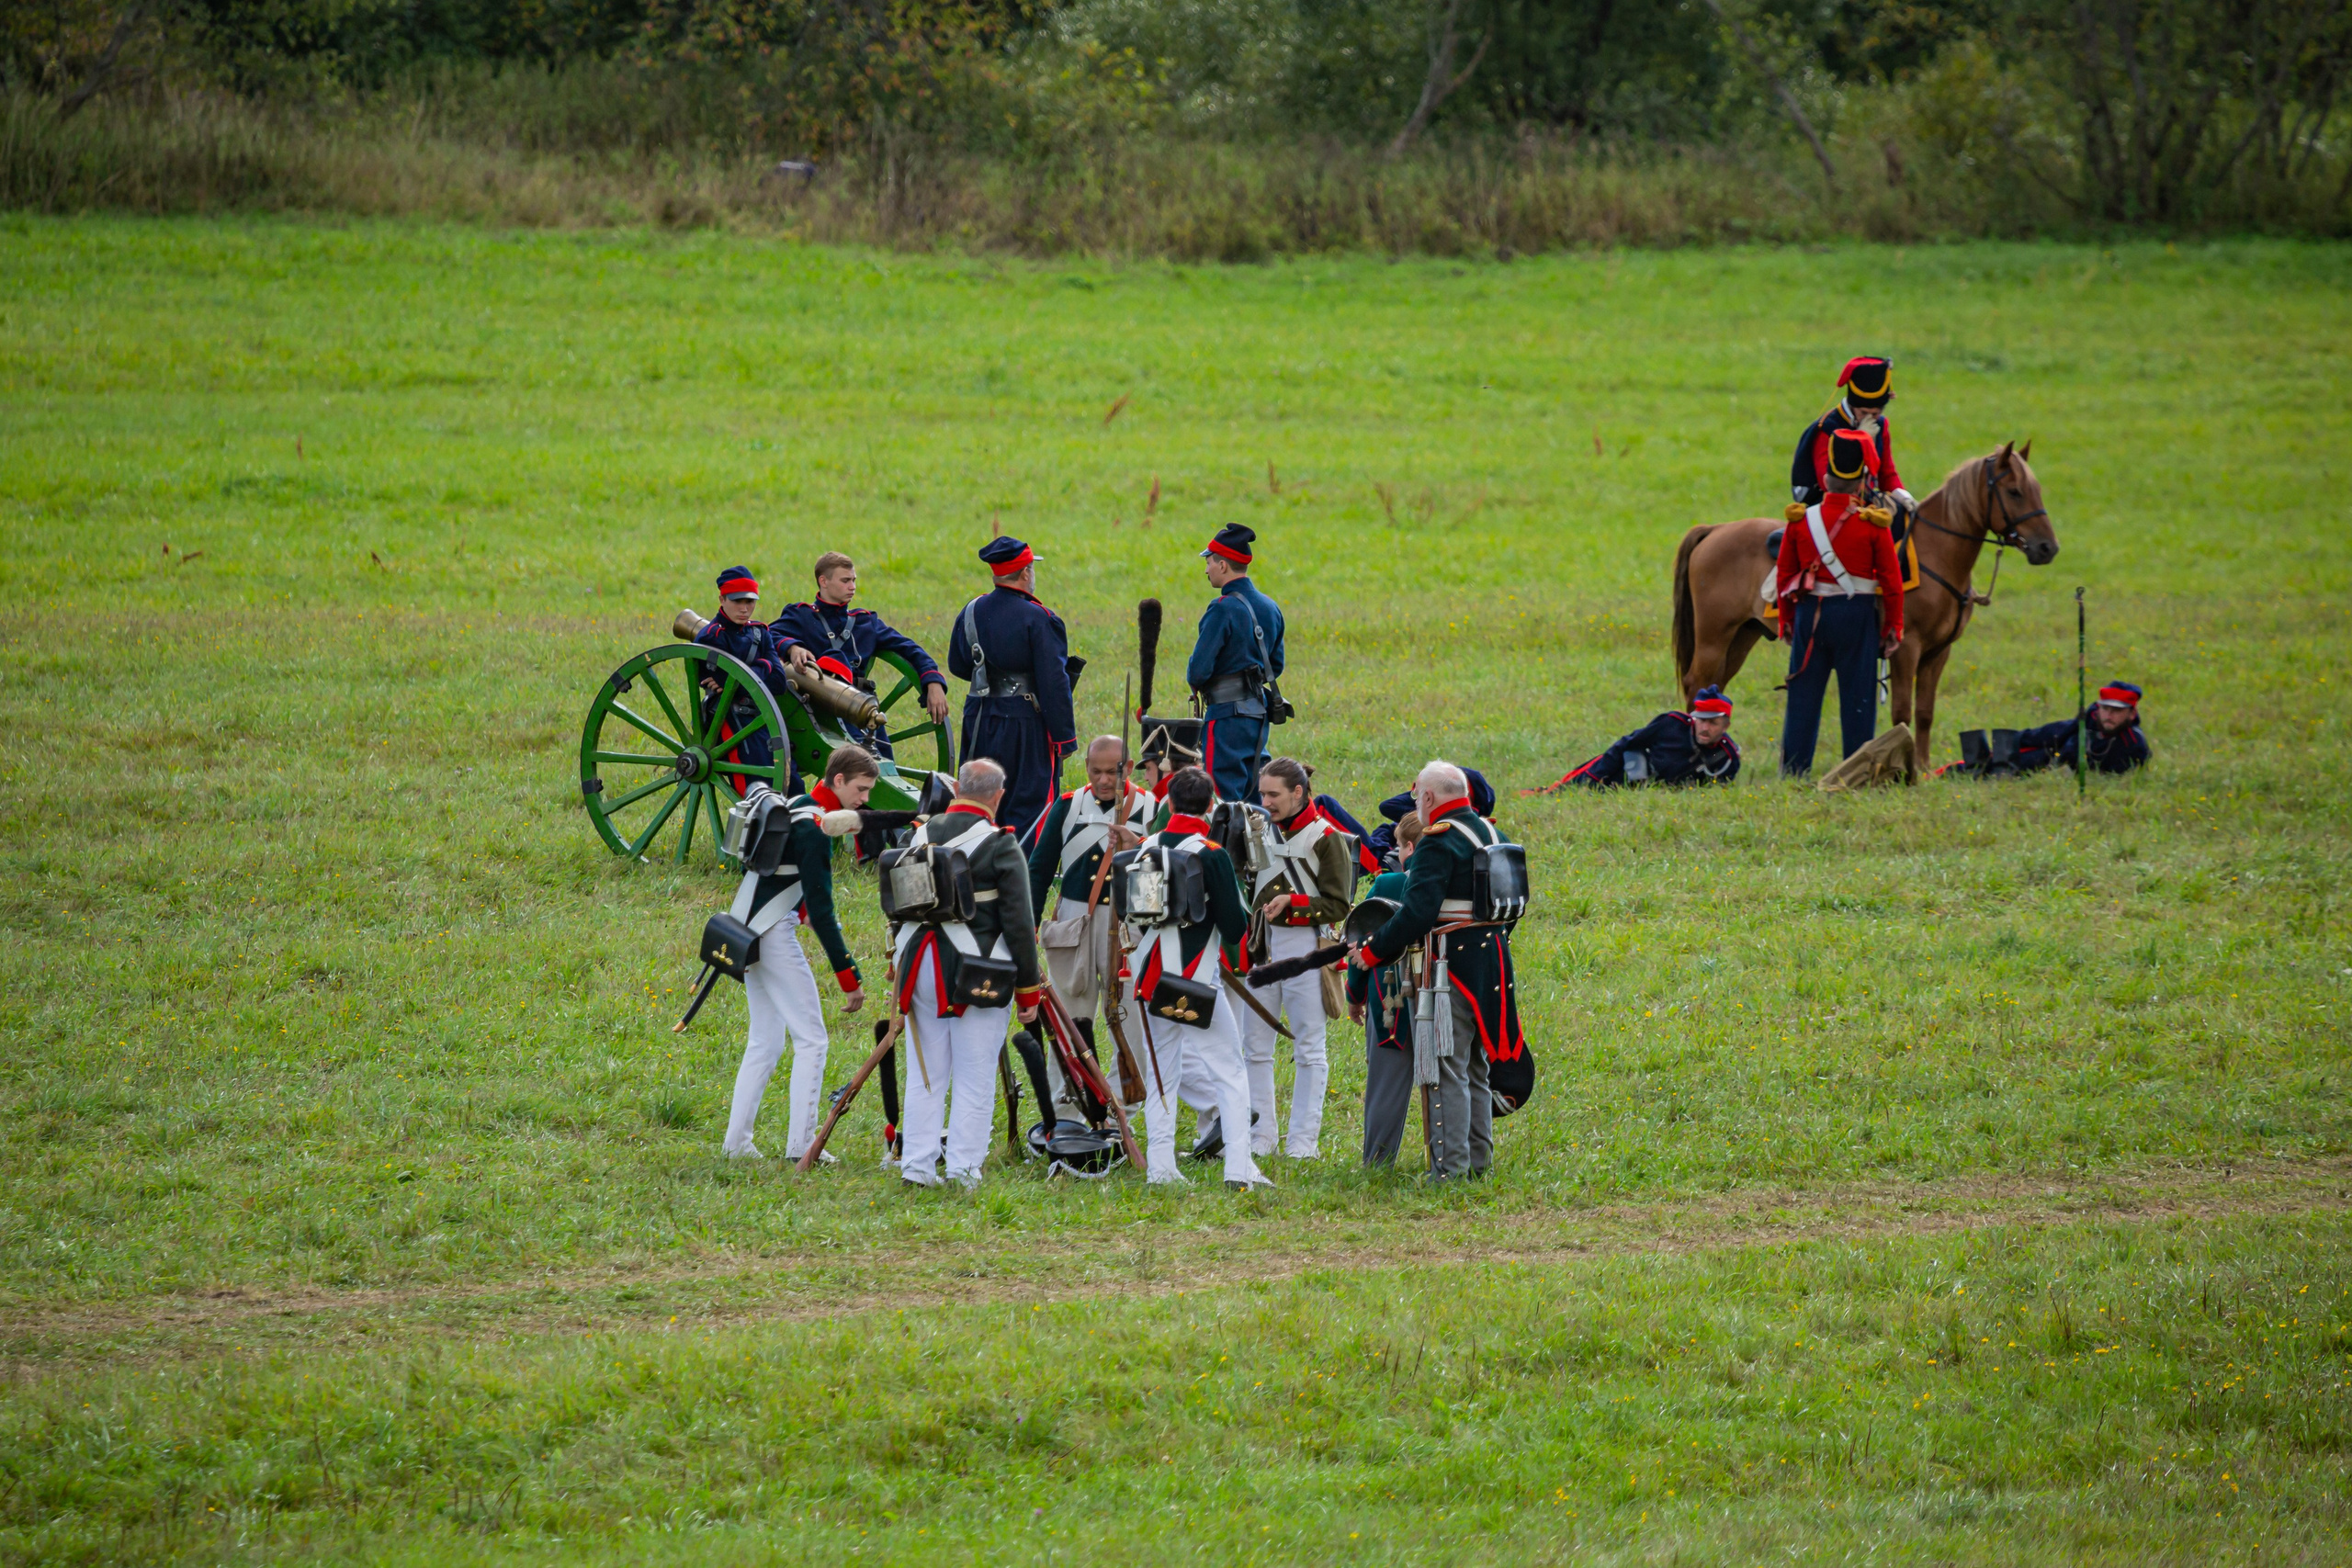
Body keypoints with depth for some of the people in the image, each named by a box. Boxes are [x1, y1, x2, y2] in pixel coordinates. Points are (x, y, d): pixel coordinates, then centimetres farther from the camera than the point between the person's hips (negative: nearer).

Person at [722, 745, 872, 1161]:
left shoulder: (798, 808, 12)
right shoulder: (813, 827, -18)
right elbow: (820, 909, -21)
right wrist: (848, 976, -20)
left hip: (749, 935, 10)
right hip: (772, 936, -10)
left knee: (765, 1043, 14)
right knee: (811, 1038, -6)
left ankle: (737, 1141, 13)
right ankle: (800, 1145, -9)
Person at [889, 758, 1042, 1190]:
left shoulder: (917, 838, 7)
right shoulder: (1000, 846, -9)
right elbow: (1019, 923, -9)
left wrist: (900, 966, 26)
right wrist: (1028, 989, -2)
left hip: (920, 970, 5)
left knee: (925, 1073, 12)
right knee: (975, 1078, 1)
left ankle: (917, 1164, 11)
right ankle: (964, 1170, 0)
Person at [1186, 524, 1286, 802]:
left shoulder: (1223, 610, -15)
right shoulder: (1269, 607, 10)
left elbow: (1199, 670, -16)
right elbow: (1276, 666, 19)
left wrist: (1196, 680, 5)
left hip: (1227, 715, -8)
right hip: (1260, 711, 8)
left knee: (1224, 796, -6)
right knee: (1254, 797, 13)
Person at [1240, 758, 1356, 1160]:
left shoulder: (1326, 838, -7)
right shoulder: (1263, 832, 12)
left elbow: (1338, 906, -9)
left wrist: (1292, 902, -22)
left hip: (1305, 947, -6)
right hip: (1262, 947, 6)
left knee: (1308, 1048, 0)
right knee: (1255, 1046, 6)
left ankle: (1303, 1140, 3)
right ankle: (1258, 1137, 13)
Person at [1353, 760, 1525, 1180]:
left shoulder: (1438, 844, -15)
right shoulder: (1490, 834, 13)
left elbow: (1418, 913, -22)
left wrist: (1373, 952, -13)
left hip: (1453, 968, -9)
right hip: (1492, 964, 9)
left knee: (1448, 1069, -7)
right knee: (1474, 1067, 16)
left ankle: (1452, 1164, -10)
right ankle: (1479, 1158, 20)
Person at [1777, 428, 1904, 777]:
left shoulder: (1800, 521, 0)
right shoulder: (1873, 524, -7)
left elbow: (1785, 576, 5)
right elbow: (1891, 581, -4)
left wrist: (1786, 623, 14)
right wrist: (1894, 628, 4)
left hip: (1809, 614, 2)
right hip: (1857, 615, -2)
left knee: (1804, 696, 9)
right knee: (1857, 697, 3)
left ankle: (1794, 771, 10)